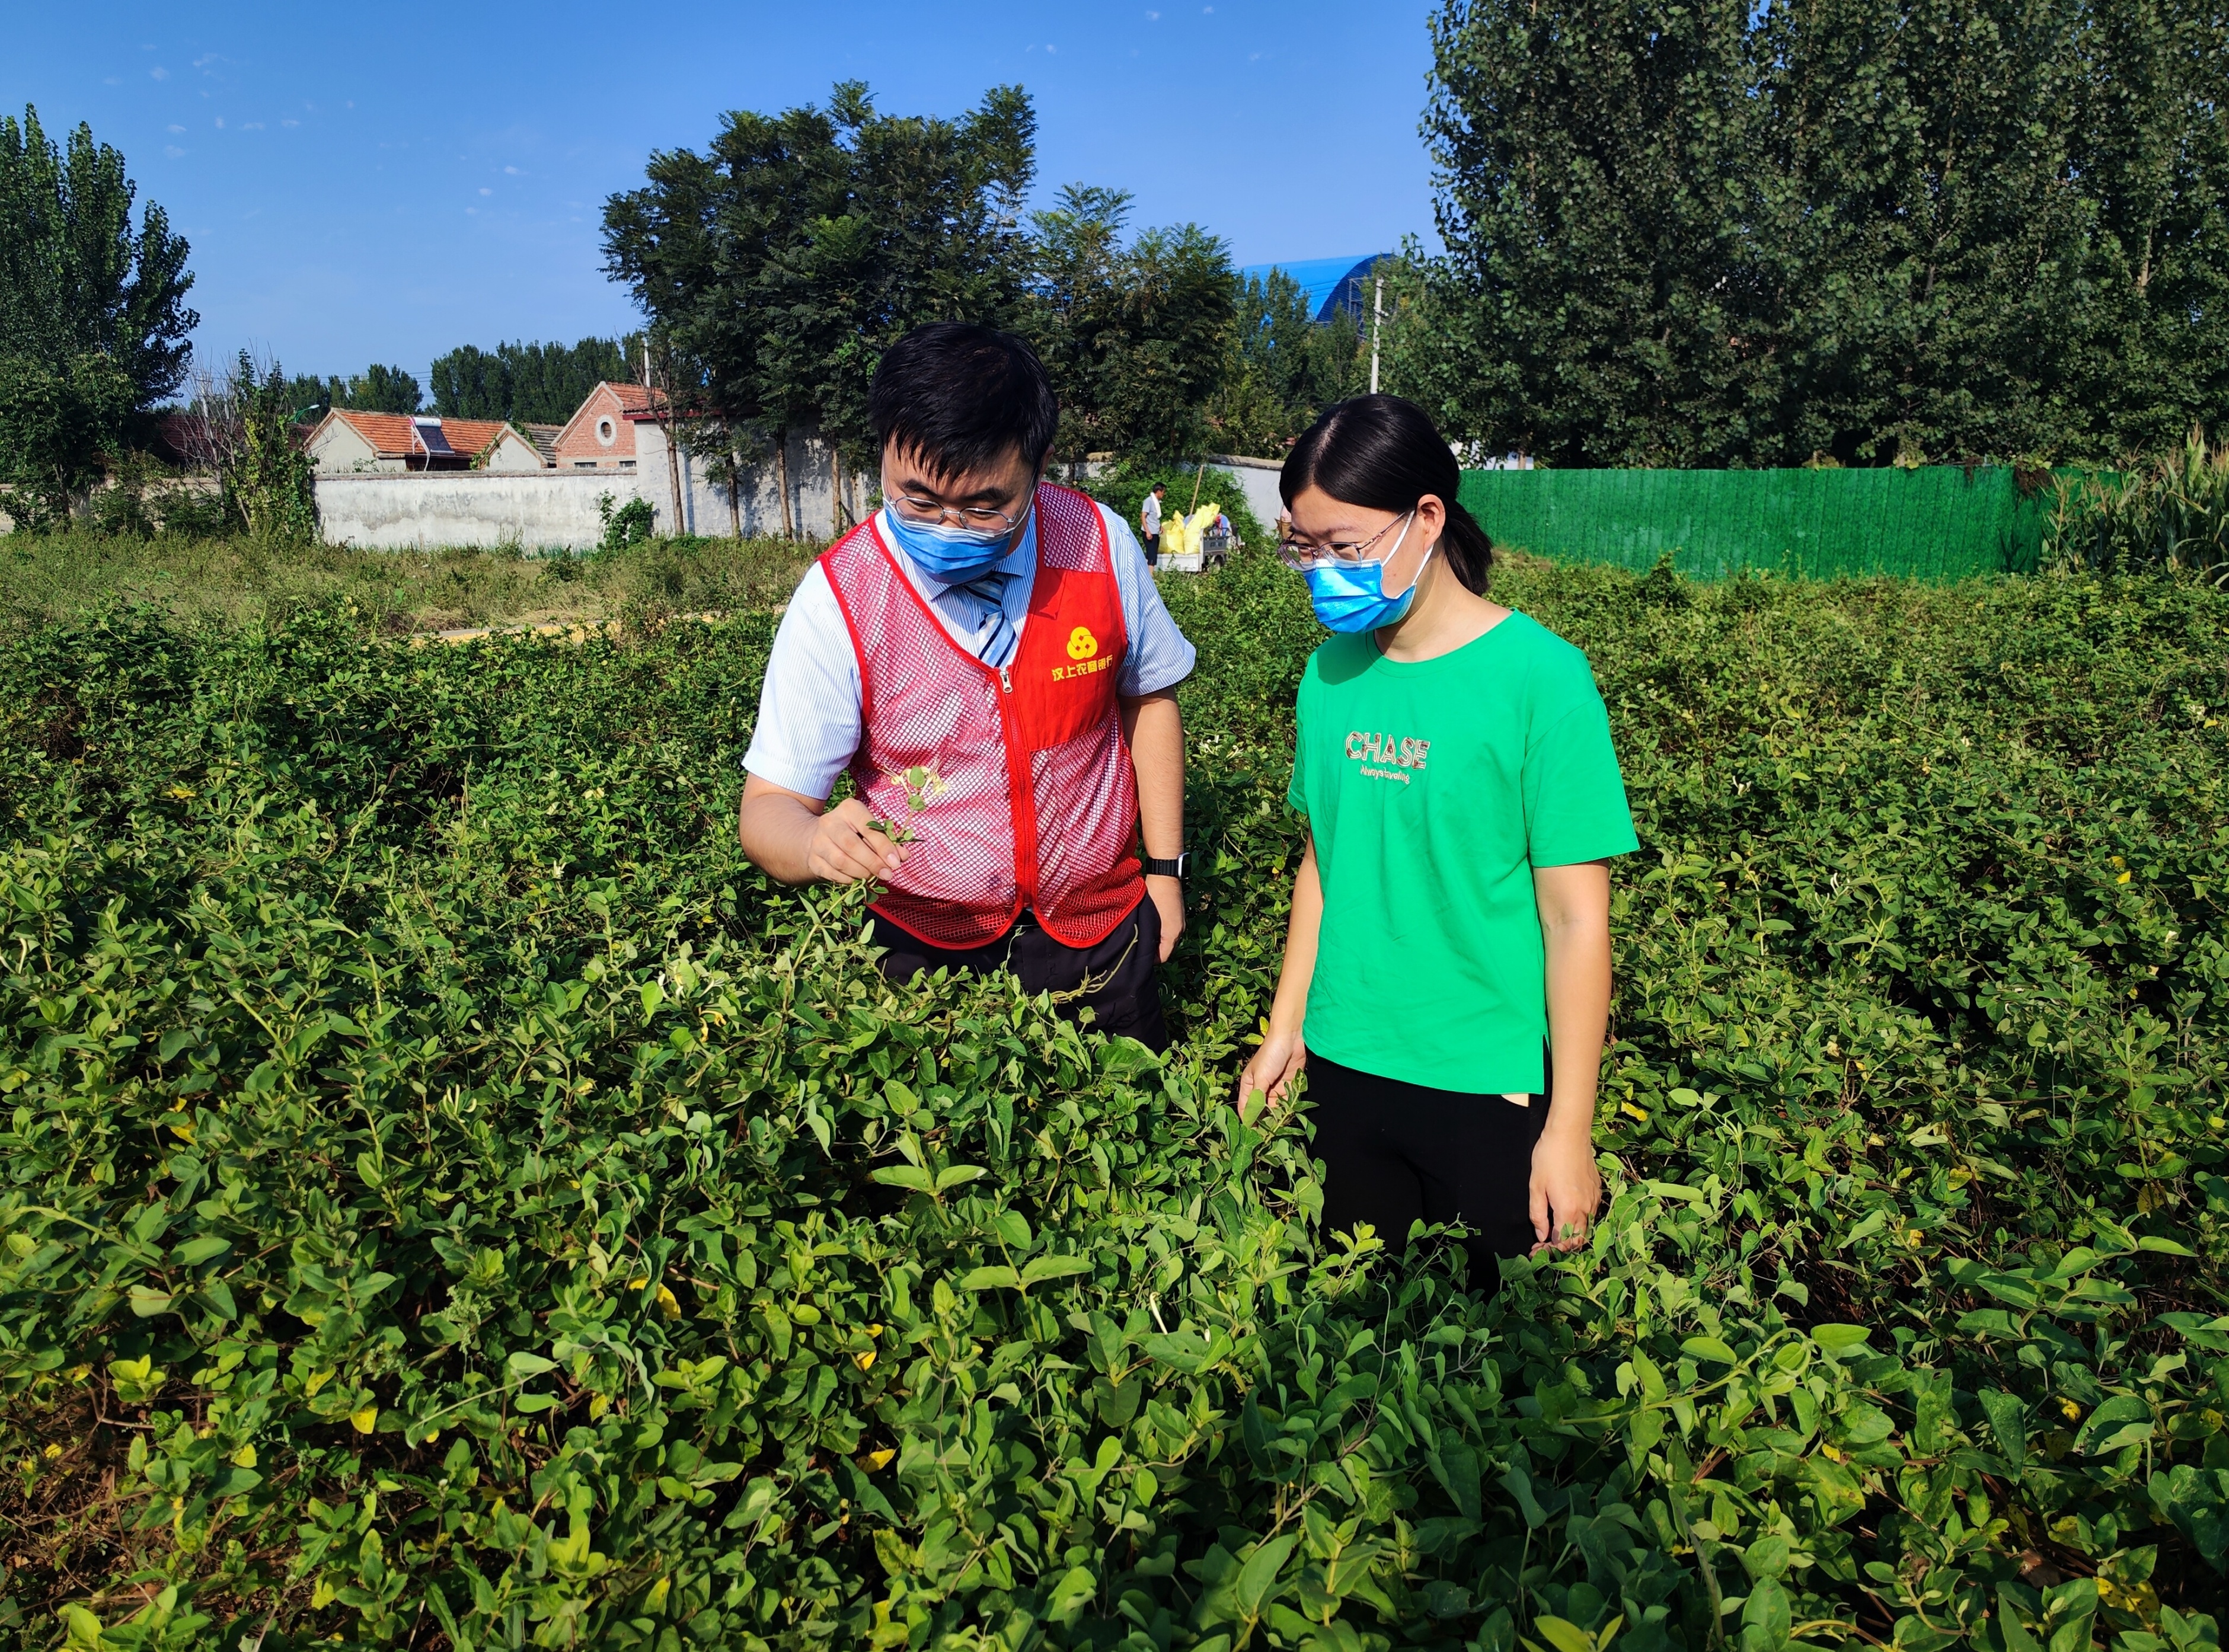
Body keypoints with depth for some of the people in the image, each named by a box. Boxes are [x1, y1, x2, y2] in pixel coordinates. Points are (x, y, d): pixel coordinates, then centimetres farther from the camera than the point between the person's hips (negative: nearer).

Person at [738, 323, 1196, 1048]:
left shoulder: (1100, 543, -13)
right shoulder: (835, 600, -19)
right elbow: (769, 805, -17)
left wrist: (1165, 867, 5)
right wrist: (816, 842, -40)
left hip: (1099, 930, 2)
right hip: (925, 948, -2)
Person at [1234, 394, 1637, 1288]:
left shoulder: (1540, 677, -16)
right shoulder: (1331, 670, 0)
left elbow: (1575, 917, -14)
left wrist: (1569, 1128, -11)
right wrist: (1285, 1031, 12)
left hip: (1489, 1084, -4)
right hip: (1345, 1064, 5)